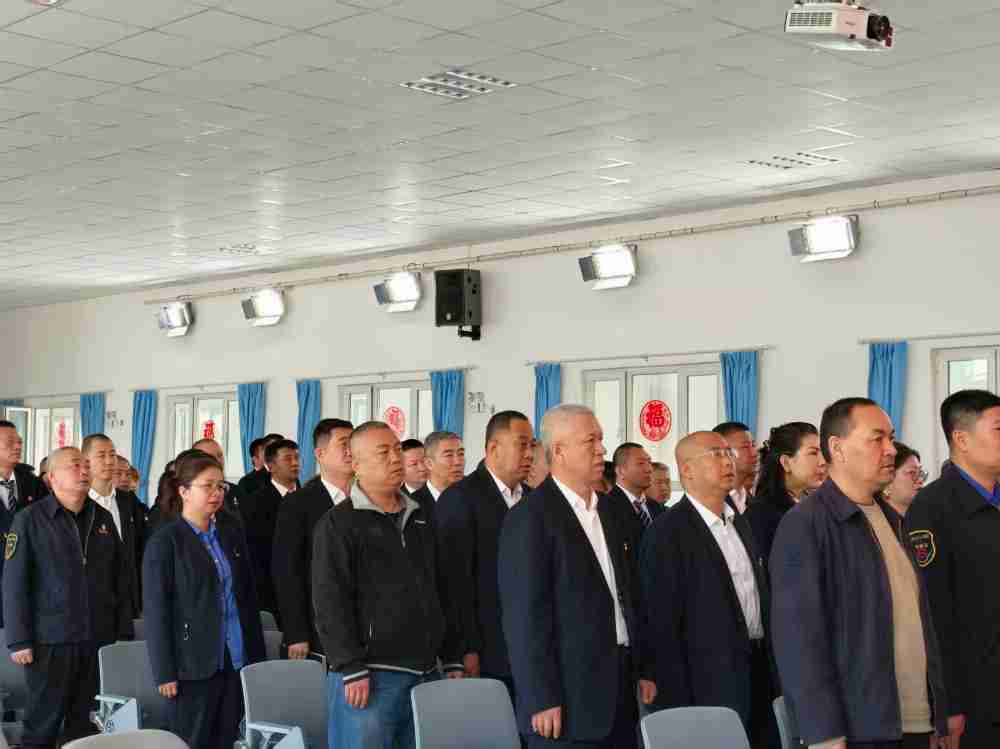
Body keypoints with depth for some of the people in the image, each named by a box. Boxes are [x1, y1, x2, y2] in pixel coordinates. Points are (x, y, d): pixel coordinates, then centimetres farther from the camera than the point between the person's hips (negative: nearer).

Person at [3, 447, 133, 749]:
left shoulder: (103, 518, 10)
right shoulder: (30, 519, -4)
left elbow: (120, 580, 12)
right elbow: (14, 584, -6)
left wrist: (124, 633, 8)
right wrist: (18, 641, -10)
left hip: (100, 640, 4)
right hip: (50, 643, -4)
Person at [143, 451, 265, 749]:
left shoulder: (232, 531, 12)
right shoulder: (165, 542, -5)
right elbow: (156, 611, -8)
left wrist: (257, 654, 10)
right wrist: (165, 672, -11)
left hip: (236, 659, 5)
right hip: (195, 664, -5)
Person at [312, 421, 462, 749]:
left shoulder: (419, 519, 17)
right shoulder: (338, 523, -3)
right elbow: (330, 601, -11)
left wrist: (451, 659, 13)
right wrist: (351, 669, -17)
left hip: (424, 673, 6)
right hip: (369, 675, -6)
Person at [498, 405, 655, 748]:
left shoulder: (608, 510, 14)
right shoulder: (530, 517, -11)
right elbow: (524, 614, -15)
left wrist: (643, 669, 15)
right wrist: (542, 700, -18)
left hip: (622, 687, 7)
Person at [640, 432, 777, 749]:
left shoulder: (740, 523, 13)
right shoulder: (666, 534, -11)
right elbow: (663, 627, -13)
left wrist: (773, 673, 12)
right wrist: (679, 705, -15)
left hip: (760, 674, 7)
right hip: (712, 685, -7)